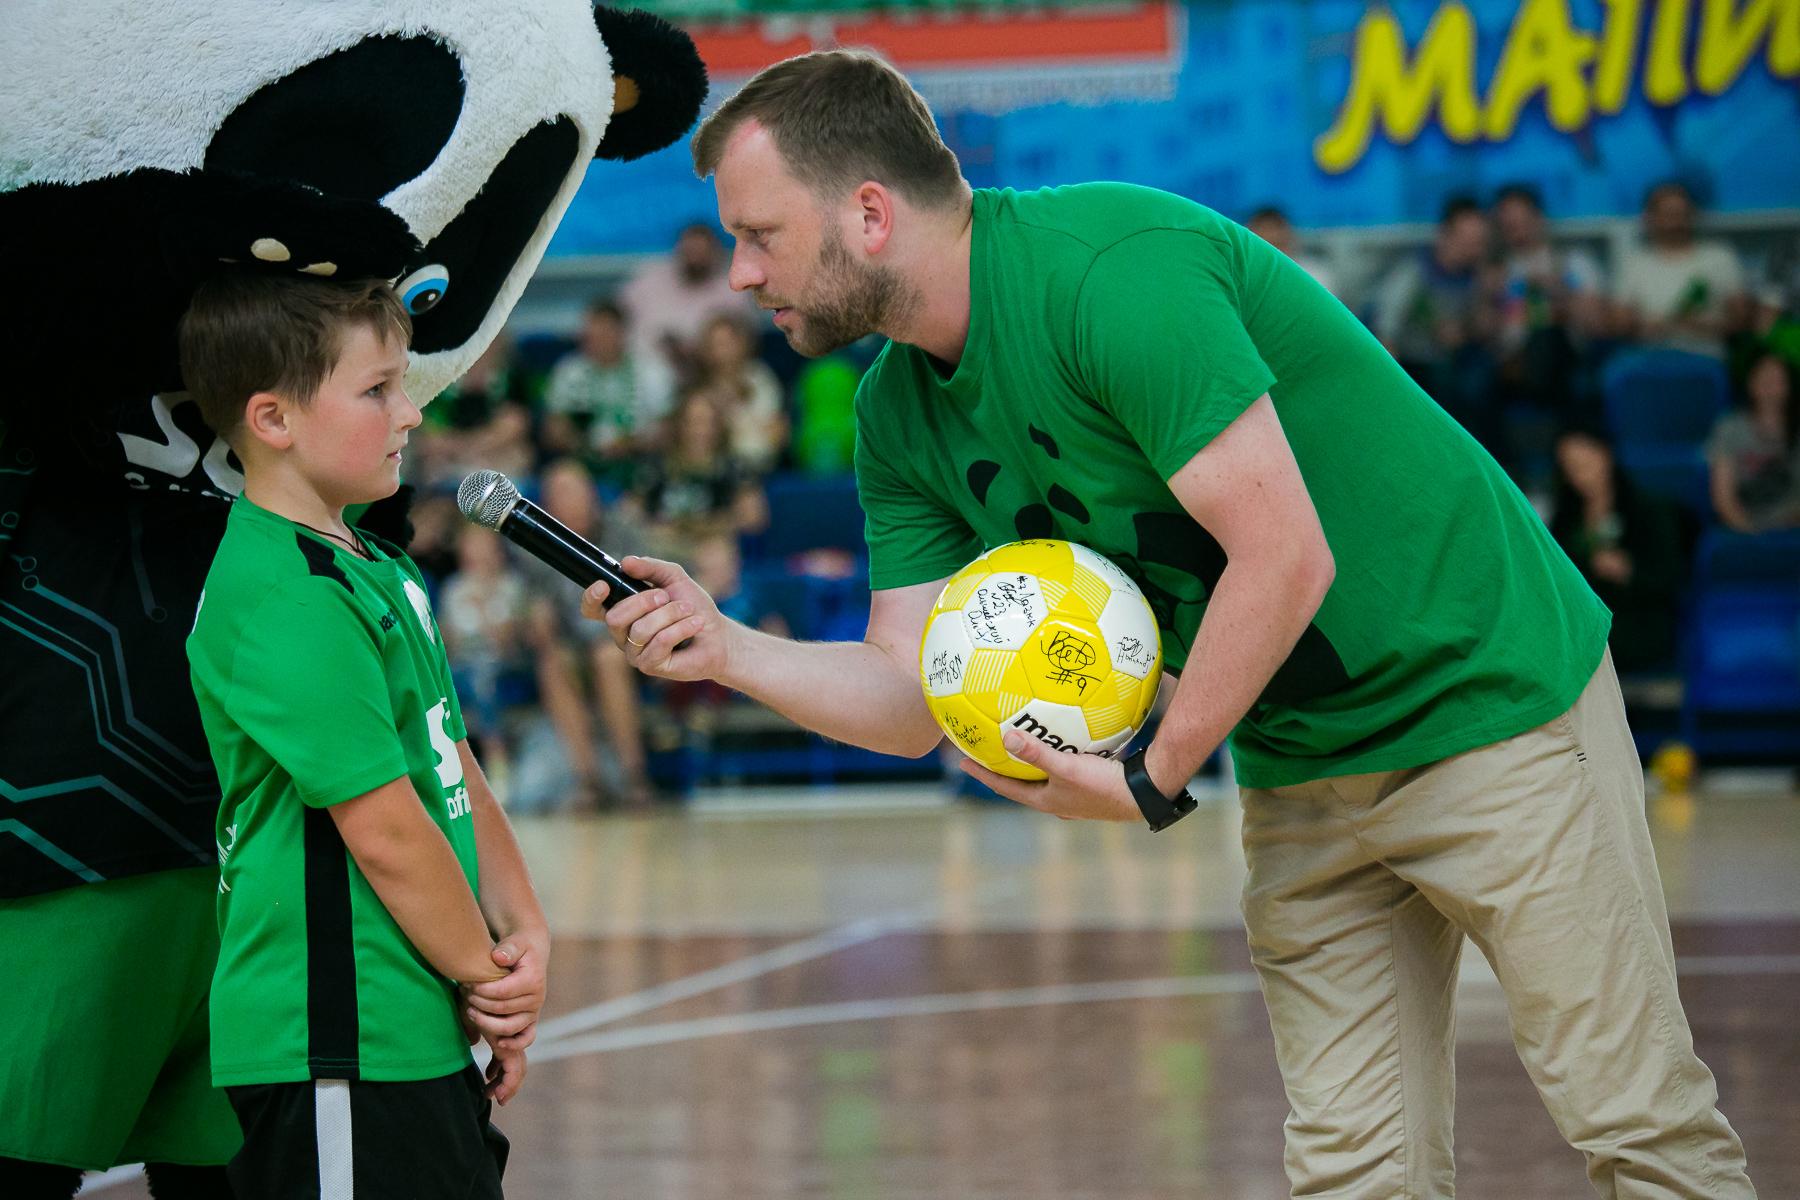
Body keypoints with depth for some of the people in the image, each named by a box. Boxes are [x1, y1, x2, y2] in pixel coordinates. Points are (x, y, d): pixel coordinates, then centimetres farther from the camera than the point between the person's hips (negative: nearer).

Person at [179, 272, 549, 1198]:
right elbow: (385, 830, -18)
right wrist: (488, 979, -8)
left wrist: (524, 933, 0)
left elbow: (457, 777, 14)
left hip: (419, 1041, 10)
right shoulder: (284, 604, -18)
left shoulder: (375, 570, 14)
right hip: (337, 1057, -10)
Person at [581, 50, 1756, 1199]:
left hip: (1489, 693, -7)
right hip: (1298, 758, 8)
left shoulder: (1112, 269, -26)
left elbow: (1286, 557, -29)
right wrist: (726, 646, -15)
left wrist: (1152, 783, -19)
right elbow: (914, 697, 2)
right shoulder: (900, 411, 1)